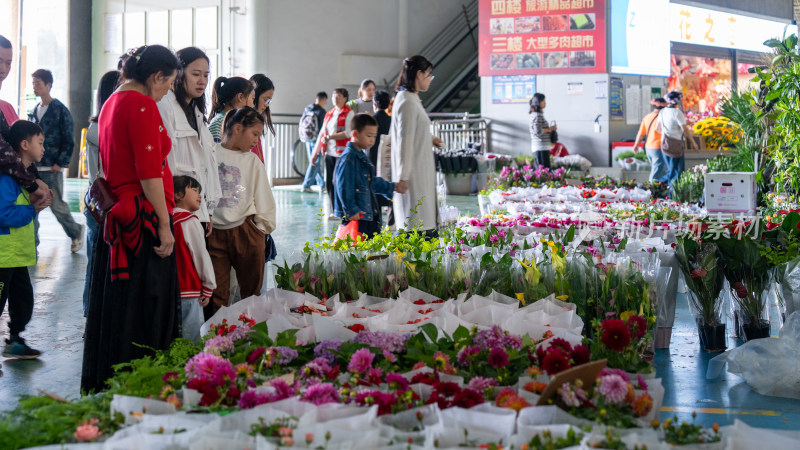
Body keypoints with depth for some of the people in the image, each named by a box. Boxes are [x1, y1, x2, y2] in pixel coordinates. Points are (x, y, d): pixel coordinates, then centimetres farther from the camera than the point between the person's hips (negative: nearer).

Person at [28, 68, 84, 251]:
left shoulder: (60, 110, -5)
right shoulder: (34, 111, 14)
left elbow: (69, 140, -7)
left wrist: (61, 163, -12)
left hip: (52, 168, -6)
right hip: (33, 167, 6)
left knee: (56, 205, -1)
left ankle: (76, 231, 22)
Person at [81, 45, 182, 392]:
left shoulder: (112, 103, 16)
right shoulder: (143, 105, -13)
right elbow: (149, 173, -19)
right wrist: (164, 225, -16)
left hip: (117, 216, 10)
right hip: (144, 218, -10)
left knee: (114, 304, 14)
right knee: (143, 309, -4)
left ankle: (101, 383, 21)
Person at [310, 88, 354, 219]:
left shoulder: (349, 113, -3)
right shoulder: (329, 114, 17)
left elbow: (348, 133, -14)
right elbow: (322, 133, 20)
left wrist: (329, 137, -14)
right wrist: (316, 152, 18)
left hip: (342, 153, -7)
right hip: (329, 153, 7)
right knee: (329, 183, 5)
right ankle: (334, 211, 12)